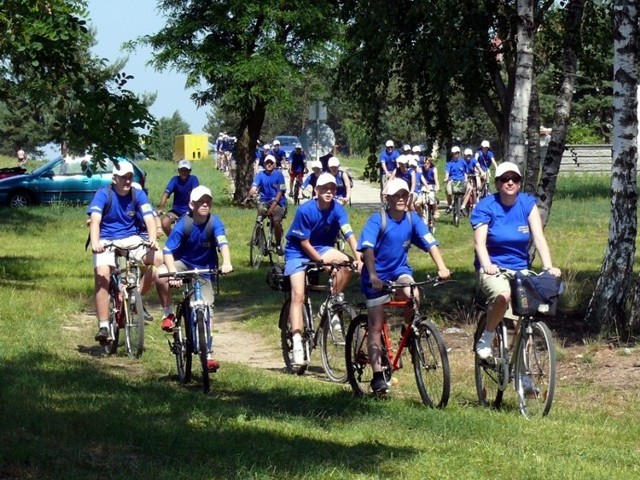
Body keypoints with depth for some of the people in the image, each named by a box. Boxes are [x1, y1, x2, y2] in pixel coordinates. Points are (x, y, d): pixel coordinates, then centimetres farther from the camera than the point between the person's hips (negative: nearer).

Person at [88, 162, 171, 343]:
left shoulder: (138, 195, -3)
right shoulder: (103, 195, -10)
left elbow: (149, 218, -15)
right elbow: (95, 220, -23)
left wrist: (152, 239, -35)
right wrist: (95, 243, -41)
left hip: (132, 240, 3)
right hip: (107, 242, -2)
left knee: (160, 260, -21)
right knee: (102, 276, -26)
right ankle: (103, 327, -24)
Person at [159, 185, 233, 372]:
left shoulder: (214, 222, -19)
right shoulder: (184, 224, -20)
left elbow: (223, 242, -35)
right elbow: (168, 250, -24)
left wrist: (226, 263, -54)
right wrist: (173, 272, -41)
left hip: (205, 270, 1)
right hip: (183, 264, -1)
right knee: (161, 274, -31)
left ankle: (208, 354, 0)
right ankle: (168, 314, -11)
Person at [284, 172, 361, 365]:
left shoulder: (337, 209, -14)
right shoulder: (305, 210, -23)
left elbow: (349, 234, -24)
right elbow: (304, 243, -18)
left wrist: (359, 258, -37)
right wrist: (322, 262, -21)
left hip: (322, 249, 3)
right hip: (298, 252, -3)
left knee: (346, 263, -27)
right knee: (298, 295, -17)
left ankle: (335, 301, -5)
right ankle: (297, 342, -20)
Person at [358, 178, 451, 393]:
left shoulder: (412, 219, -5)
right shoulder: (378, 219, -15)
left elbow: (430, 243, -12)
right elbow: (367, 248, -26)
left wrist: (442, 267, -27)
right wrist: (373, 275, -39)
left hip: (400, 270, 3)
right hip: (378, 276, -2)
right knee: (376, 327, -3)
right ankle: (377, 375, 2)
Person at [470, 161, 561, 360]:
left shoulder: (527, 204, -1)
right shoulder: (486, 206, -8)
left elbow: (539, 238, -10)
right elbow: (479, 242, -19)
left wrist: (548, 267, -26)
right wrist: (487, 265, -39)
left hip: (520, 269, 3)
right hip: (493, 268, -3)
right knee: (503, 295, -36)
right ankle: (486, 338, -12)